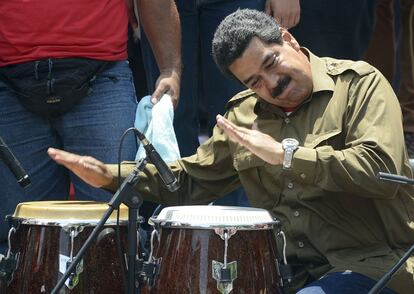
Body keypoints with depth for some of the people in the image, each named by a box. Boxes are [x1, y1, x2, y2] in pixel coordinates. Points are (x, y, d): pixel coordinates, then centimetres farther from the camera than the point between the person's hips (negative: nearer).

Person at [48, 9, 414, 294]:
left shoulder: (359, 82, -5)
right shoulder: (244, 114, 14)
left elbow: (382, 168, -19)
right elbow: (191, 179, 21)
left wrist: (286, 154, -19)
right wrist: (110, 175, 8)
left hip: (368, 263, -5)